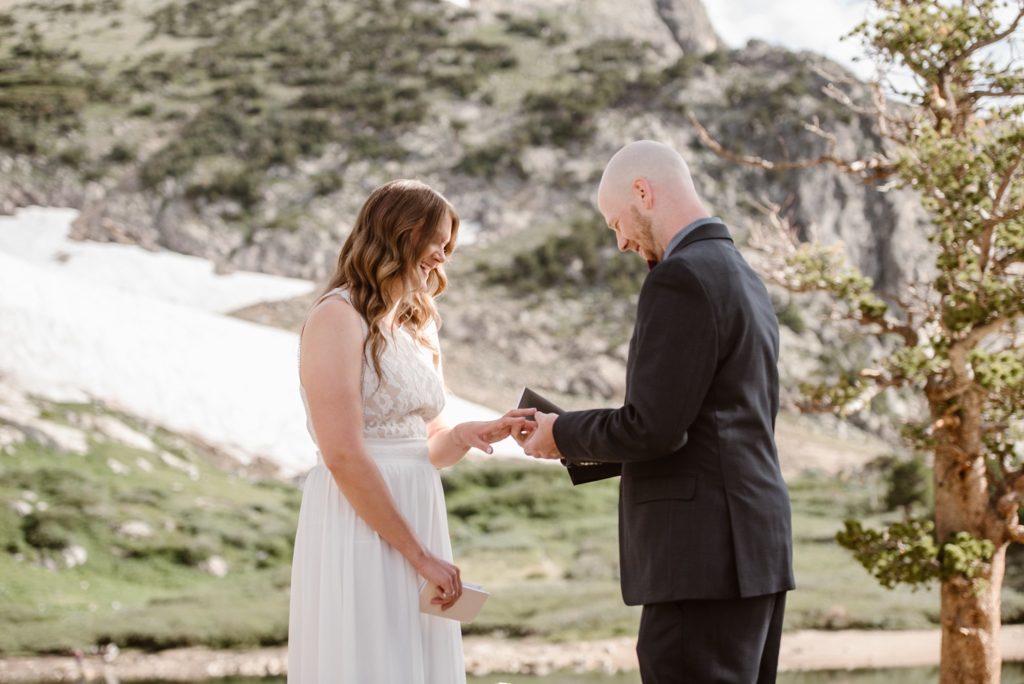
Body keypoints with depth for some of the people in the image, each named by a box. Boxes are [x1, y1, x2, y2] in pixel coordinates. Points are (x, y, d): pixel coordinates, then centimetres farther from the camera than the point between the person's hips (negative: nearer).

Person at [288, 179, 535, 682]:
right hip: (360, 532, -8)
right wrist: (419, 555, -16)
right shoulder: (338, 318, -10)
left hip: (417, 522, 8)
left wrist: (469, 435, -2)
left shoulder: (414, 327, 16)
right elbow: (343, 456, -18)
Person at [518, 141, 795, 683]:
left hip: (704, 555, -10)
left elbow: (653, 427, -19)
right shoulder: (744, 278, 18)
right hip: (753, 544, 10)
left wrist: (562, 434, -1)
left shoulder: (681, 278, -13)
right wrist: (596, 439, 18)